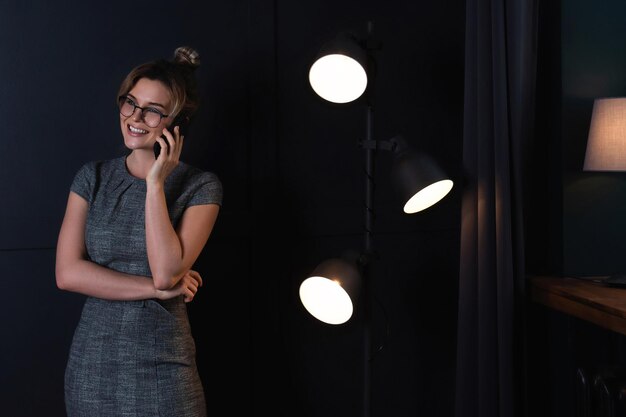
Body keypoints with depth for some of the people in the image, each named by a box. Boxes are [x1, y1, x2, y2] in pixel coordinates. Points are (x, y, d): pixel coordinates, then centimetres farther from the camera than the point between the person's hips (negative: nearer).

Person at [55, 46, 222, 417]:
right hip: (92, 364, 3)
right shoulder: (93, 178, 3)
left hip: (162, 368, -2)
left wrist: (155, 183, -16)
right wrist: (157, 289, -13)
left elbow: (166, 272, -18)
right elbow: (67, 273, -7)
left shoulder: (201, 187, -5)